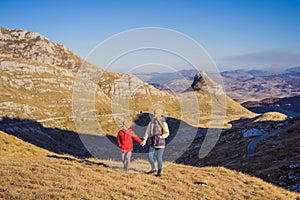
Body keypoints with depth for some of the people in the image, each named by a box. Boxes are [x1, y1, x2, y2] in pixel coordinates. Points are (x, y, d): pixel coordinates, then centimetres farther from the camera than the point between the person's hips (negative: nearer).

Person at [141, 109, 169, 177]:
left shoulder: (163, 123, -9)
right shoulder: (151, 122, 3)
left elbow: (167, 133, -5)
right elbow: (147, 131, 6)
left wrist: (161, 137, -21)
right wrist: (145, 140, -1)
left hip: (160, 142, -4)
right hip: (152, 142, 4)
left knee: (159, 158, 0)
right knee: (150, 157, 2)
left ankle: (159, 172, 17)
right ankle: (153, 169, 25)